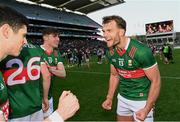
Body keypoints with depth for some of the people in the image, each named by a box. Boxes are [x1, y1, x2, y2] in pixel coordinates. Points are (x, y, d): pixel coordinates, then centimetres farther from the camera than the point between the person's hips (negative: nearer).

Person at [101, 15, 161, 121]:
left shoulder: (141, 51, -27)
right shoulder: (111, 53, -7)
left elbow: (156, 81, -18)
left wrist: (147, 109, -19)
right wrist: (109, 98, 5)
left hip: (142, 100, -5)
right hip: (122, 98, 6)